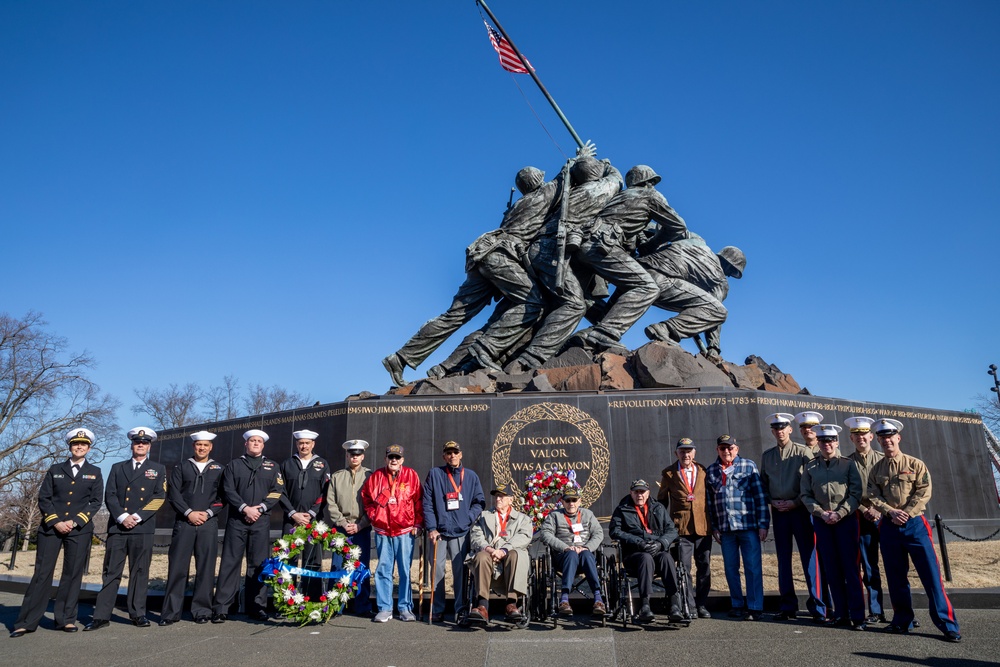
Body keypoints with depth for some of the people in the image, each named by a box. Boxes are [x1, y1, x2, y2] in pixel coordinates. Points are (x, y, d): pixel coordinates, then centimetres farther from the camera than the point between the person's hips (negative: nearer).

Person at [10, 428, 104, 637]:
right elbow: (44, 498, 4)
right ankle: (26, 622, 4)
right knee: (42, 573, -2)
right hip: (50, 526, 0)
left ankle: (66, 619, 10)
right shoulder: (55, 470, 11)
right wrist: (56, 522, -9)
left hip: (80, 529, 0)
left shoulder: (94, 473, 9)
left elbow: (96, 502, 2)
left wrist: (75, 521, -10)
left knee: (73, 574, 2)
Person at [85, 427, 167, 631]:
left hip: (143, 528, -1)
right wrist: (122, 517, -9)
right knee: (111, 572, 2)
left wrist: (137, 517, -10)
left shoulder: (158, 470, 11)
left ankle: (138, 614, 10)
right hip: (117, 527, 1)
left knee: (140, 572, 3)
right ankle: (102, 616, 6)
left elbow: (159, 497, 1)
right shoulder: (117, 468, 15)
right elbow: (109, 496, 6)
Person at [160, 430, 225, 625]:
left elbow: (223, 497, 5)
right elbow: (173, 494, 2)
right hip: (184, 523, 0)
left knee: (205, 568, 1)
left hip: (208, 523, 0)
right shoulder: (181, 467, 11)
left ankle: (202, 611, 10)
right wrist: (189, 513, -9)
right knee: (177, 567, 0)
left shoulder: (218, 469, 11)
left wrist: (208, 513, -8)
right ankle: (171, 612, 8)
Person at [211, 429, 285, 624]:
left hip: (261, 520, 1)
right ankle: (221, 608, 2)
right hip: (236, 520, -1)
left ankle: (257, 608, 8)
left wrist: (259, 508, -8)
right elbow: (228, 491, 1)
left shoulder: (272, 466, 15)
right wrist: (245, 508, -11)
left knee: (258, 564, 2)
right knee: (230, 563, -2)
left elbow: (277, 491, 5)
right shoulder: (233, 465, 12)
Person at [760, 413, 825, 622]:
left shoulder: (803, 451, -1)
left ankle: (817, 607, 2)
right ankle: (787, 607, 14)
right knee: (783, 560, 7)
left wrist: (795, 502, -11)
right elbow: (763, 485, 15)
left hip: (800, 509, -4)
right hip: (778, 512, 4)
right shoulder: (767, 456, 12)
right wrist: (772, 502, -2)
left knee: (809, 558, -5)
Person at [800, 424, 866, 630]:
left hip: (846, 520, -2)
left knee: (850, 567, -3)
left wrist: (839, 513, -13)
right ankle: (841, 613, 15)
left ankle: (857, 616, 2)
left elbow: (855, 494, -4)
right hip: (822, 522, 2)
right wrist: (821, 513, -8)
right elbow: (805, 495, 5)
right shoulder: (810, 467, 7)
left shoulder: (848, 464, 1)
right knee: (832, 568, 6)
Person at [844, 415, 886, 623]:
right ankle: (876, 612, 12)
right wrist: (865, 510, -10)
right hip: (863, 519, 1)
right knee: (869, 567, 4)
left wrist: (879, 509, -10)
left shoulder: (883, 459, 4)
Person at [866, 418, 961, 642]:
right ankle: (902, 621, 18)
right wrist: (891, 512, -13)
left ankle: (947, 624, 2)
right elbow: (873, 497, 3)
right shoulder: (876, 470, 9)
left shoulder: (915, 464, 2)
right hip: (889, 527, 3)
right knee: (896, 577, 7)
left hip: (914, 523, -2)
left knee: (930, 573, -5)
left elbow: (924, 492, -6)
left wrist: (906, 513, -15)